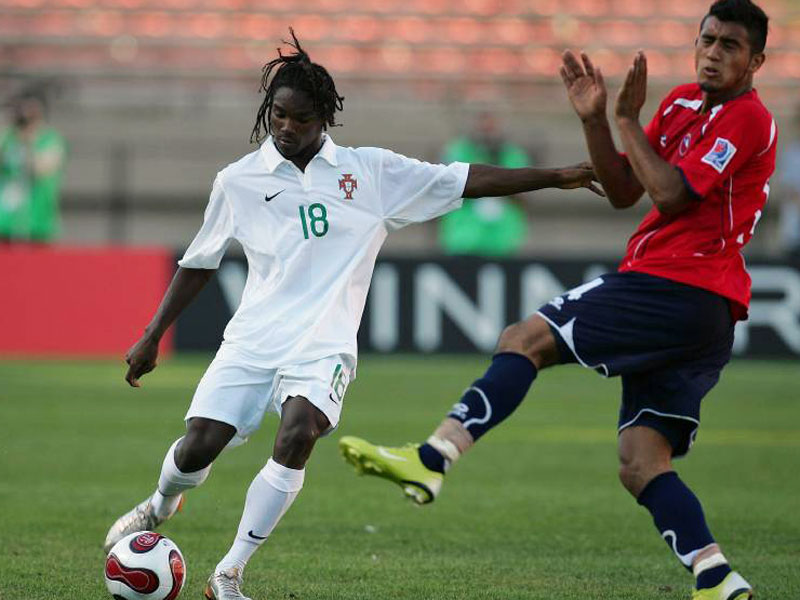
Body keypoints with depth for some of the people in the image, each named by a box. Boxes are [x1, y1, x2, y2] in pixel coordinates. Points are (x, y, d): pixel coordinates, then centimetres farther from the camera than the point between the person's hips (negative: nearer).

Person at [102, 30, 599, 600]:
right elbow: (199, 264, 17)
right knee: (198, 446, -12)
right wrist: (152, 338, 16)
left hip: (323, 345, -1)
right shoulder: (239, 180, 7)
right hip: (253, 339, 1)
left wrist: (556, 176, 4)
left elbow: (467, 180, 8)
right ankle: (162, 504, 28)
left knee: (298, 435, -28)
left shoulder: (370, 171, 6)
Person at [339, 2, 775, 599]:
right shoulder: (683, 103, 20)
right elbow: (623, 192, 20)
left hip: (675, 289, -9)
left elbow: (670, 194, -17)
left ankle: (433, 459, -22)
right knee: (641, 466, 2)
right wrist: (595, 121, 7)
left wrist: (628, 119, -7)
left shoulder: (748, 119, -7)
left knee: (526, 340, -11)